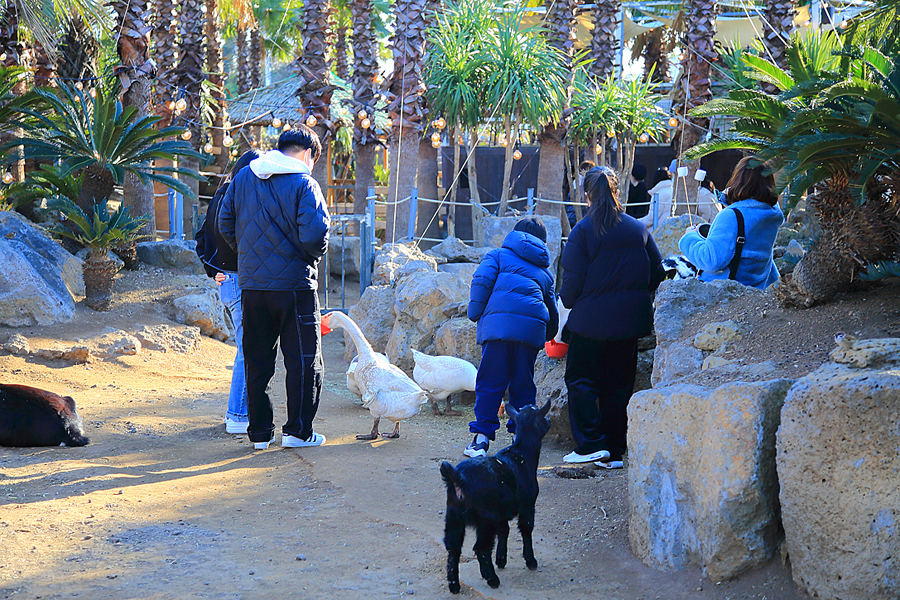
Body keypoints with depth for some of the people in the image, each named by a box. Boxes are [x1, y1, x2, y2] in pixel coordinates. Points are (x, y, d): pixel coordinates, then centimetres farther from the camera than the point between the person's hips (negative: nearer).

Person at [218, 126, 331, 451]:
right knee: (304, 359, 6)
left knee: (256, 360, 13)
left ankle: (260, 432, 16)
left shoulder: (243, 177, 7)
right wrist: (313, 256, 0)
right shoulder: (303, 183, -11)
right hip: (294, 284, -5)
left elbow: (225, 224, 8)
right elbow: (314, 234, -20)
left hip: (251, 285, 5)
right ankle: (297, 430, 6)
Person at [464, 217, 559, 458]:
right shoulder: (545, 271, 29)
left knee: (490, 383, 1)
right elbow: (552, 309, 31)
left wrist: (475, 313, 7)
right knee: (523, 384, 12)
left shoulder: (499, 255, 20)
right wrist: (547, 337, 47)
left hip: (499, 321, -3)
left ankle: (482, 438, -1)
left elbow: (482, 280, 2)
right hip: (533, 326, 3)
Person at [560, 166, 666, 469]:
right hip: (628, 320, 4)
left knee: (581, 380, 7)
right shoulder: (638, 229, 3)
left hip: (591, 319, -4)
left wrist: (568, 301, 10)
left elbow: (573, 280, -10)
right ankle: (614, 452, 12)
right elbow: (657, 273, 8)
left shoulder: (583, 231, -10)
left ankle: (591, 443, -3)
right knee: (618, 384, 11)